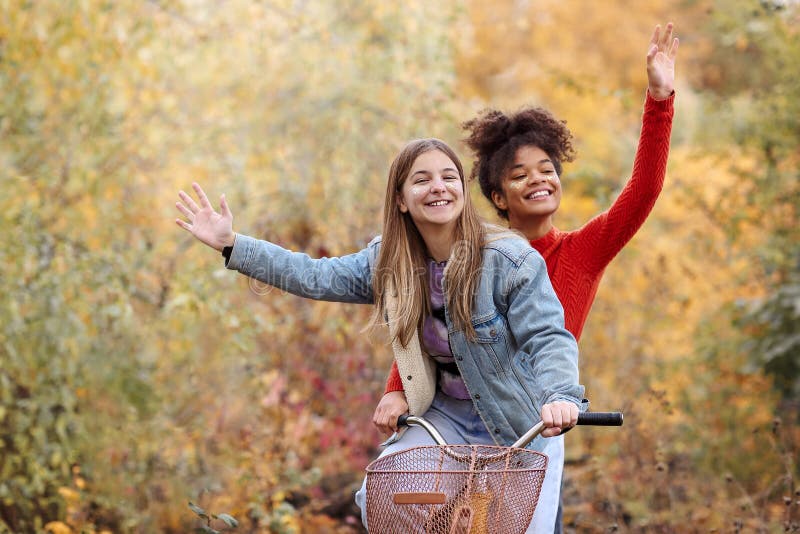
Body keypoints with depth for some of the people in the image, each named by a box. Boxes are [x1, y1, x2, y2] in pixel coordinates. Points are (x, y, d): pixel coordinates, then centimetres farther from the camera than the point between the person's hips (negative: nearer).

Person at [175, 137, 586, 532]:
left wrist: (561, 396, -43)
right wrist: (231, 244, -4)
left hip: (522, 426, -4)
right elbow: (316, 278, 0)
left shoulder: (511, 260, -19)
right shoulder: (390, 261, -2)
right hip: (445, 417, 4)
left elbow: (547, 339, -23)